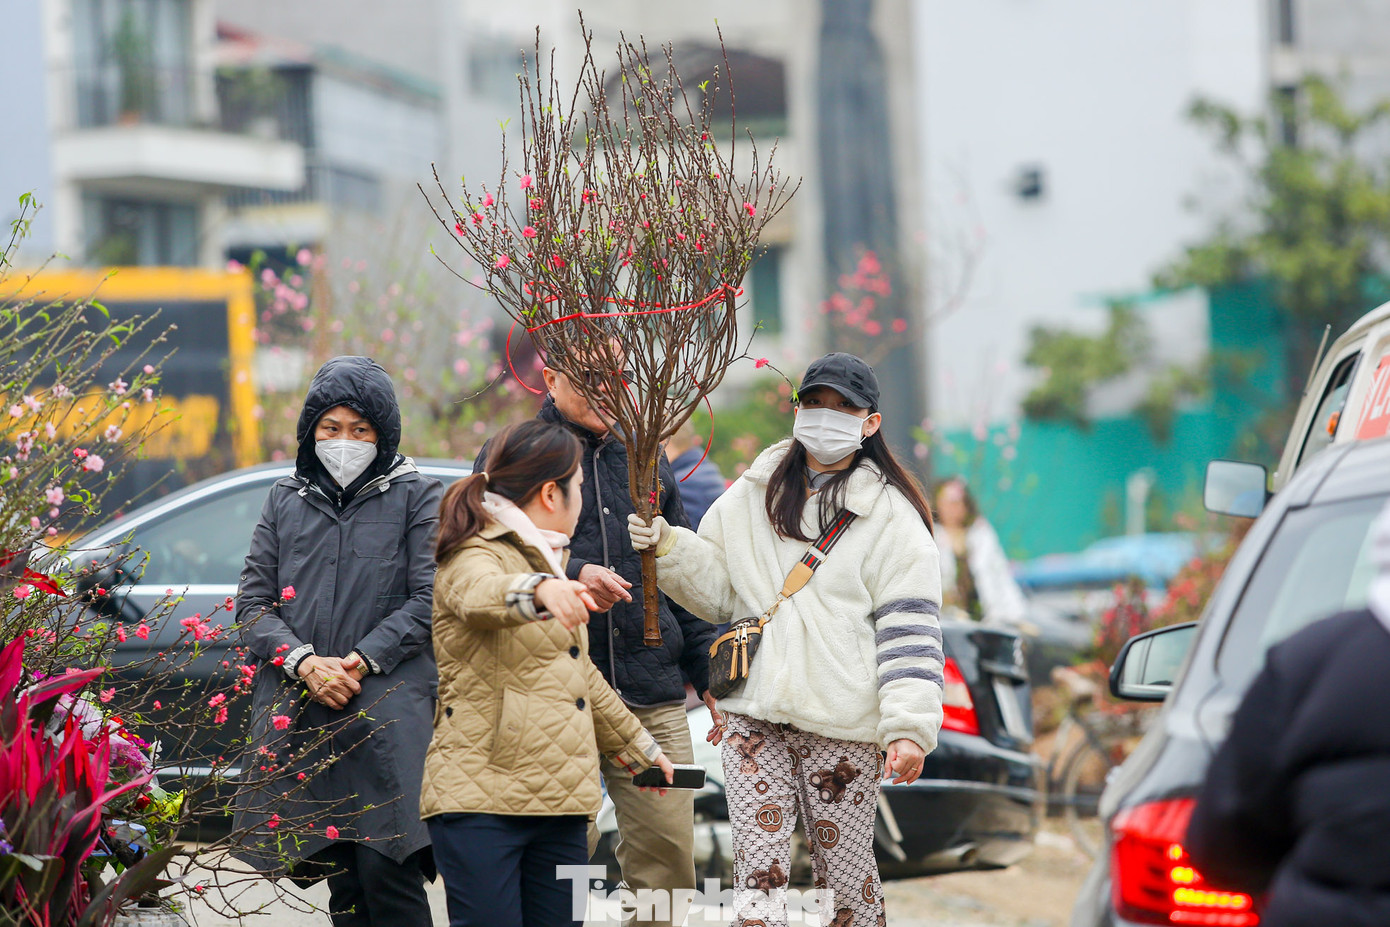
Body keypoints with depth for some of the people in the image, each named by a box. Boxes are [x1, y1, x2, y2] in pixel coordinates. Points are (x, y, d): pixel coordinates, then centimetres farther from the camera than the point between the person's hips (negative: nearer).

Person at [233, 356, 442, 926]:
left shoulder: (416, 497, 7)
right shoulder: (285, 502, 17)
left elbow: (430, 599, -1)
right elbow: (253, 600, 11)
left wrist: (360, 661, -11)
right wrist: (304, 663, -6)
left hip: (388, 709, -4)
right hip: (298, 714, 4)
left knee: (383, 866, -15)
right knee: (340, 875, 3)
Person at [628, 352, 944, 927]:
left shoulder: (891, 517, 1)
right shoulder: (752, 496, 13)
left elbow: (908, 627, -5)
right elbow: (716, 588, 16)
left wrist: (910, 727, -14)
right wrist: (669, 548, -3)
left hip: (843, 726, -3)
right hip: (753, 712, 3)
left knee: (844, 870, 2)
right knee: (757, 864, -8)